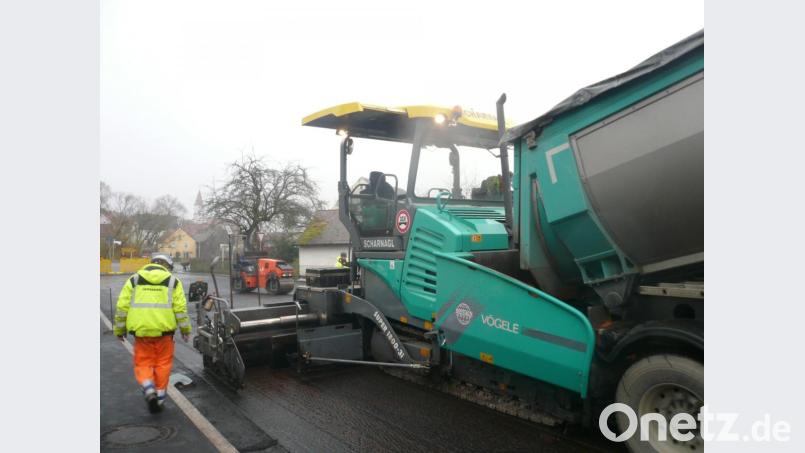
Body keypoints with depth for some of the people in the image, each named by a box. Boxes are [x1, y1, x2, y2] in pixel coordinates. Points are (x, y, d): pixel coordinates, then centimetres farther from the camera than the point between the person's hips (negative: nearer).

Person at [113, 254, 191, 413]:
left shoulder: (134, 280, 10)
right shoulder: (173, 281, 6)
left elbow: (122, 307, 5)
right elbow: (180, 308, 0)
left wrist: (120, 330, 14)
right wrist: (185, 330, 8)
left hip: (141, 330, 1)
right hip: (164, 330, -1)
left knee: (143, 363, 13)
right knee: (162, 364, 13)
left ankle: (149, 390, -9)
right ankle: (159, 398, 17)